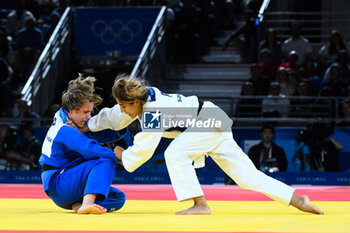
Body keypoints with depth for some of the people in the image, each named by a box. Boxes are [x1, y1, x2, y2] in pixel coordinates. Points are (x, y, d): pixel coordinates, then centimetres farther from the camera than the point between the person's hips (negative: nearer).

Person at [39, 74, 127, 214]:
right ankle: (87, 204, -42)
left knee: (118, 198, 3)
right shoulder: (64, 131, -19)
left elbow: (103, 134, 11)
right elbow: (89, 148, -30)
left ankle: (78, 205, -19)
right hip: (57, 184, -10)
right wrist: (116, 156, -23)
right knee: (105, 162, -26)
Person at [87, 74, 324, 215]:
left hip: (210, 121, -10)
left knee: (175, 153, -26)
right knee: (246, 175, 4)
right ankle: (297, 200, 2)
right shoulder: (142, 98, 1)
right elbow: (113, 117, 19)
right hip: (215, 127, 10)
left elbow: (144, 150, -23)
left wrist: (123, 155, -6)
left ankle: (199, 204, -23)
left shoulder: (152, 110, -26)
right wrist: (87, 126, 24)